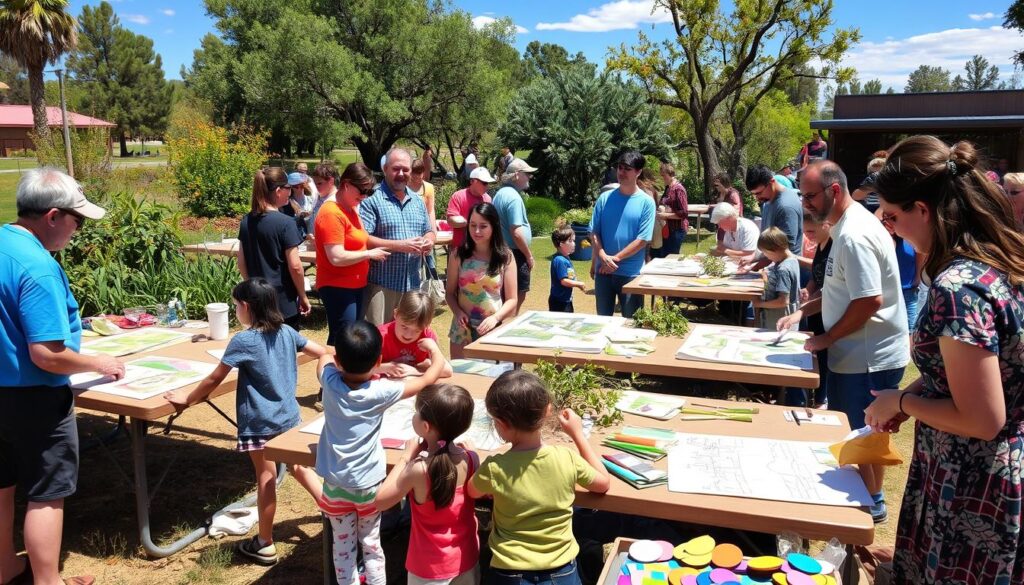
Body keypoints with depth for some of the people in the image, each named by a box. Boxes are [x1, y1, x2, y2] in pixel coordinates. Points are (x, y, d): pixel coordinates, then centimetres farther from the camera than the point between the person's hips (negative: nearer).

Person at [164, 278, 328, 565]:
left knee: (267, 479, 5)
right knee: (299, 468, 21)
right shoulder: (287, 332, 0)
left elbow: (214, 379, -10)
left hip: (260, 423, -5)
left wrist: (187, 398, 4)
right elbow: (322, 352, 10)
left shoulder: (243, 340, -17)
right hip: (289, 417, 6)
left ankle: (265, 545, 19)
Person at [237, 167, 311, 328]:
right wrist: (303, 296, -5)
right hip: (284, 301, -6)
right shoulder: (285, 223, -16)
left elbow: (241, 262, 9)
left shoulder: (246, 221, 3)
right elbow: (294, 266, -16)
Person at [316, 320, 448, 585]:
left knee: (343, 546, 17)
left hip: (335, 483, 2)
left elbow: (324, 358, 12)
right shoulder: (381, 391, -20)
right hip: (369, 484, -2)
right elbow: (429, 379, -8)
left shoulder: (330, 381, -14)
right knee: (371, 544, 17)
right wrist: (434, 349, 8)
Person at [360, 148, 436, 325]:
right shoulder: (372, 200, -8)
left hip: (413, 283, 6)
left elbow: (428, 231, 22)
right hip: (381, 284, -6)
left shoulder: (418, 201, 14)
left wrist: (429, 241, -3)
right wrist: (399, 245, -21)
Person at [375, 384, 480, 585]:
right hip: (467, 558, 4)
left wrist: (407, 456, -13)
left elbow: (380, 501, -15)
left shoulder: (419, 470, -30)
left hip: (431, 567, -4)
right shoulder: (472, 458, -16)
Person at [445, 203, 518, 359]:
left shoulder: (505, 257, -3)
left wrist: (495, 318, -18)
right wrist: (457, 311, -14)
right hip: (463, 329, 1)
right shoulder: (458, 256, -1)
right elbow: (450, 292, 4)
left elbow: (511, 299, -2)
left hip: (493, 329, -1)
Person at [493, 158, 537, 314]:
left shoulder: (500, 193, 12)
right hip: (515, 253, -10)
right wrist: (529, 255, -13)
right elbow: (516, 233, -24)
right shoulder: (514, 197, -18)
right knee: (519, 295, -2)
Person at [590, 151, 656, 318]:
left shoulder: (646, 202, -5)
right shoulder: (605, 198, 3)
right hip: (603, 270, 3)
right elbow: (594, 232, 2)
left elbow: (643, 240, -10)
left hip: (631, 272, -2)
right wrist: (603, 257, -13)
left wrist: (616, 258, -13)